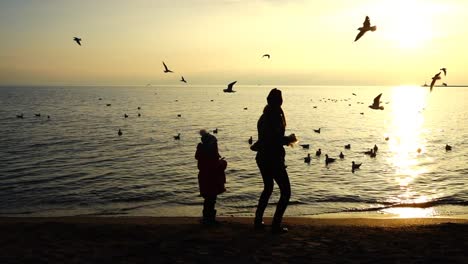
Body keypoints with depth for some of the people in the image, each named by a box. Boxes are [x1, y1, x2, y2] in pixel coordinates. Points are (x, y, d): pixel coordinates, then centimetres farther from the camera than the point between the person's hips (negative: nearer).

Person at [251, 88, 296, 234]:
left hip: (262, 158, 9)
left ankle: (258, 221, 26)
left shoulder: (264, 117, 9)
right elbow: (277, 139, -23)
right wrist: (290, 139, -6)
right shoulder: (276, 117, -17)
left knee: (268, 189, 25)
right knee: (285, 192, 2)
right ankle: (276, 225, -1)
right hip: (274, 159, -9)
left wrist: (286, 139, 15)